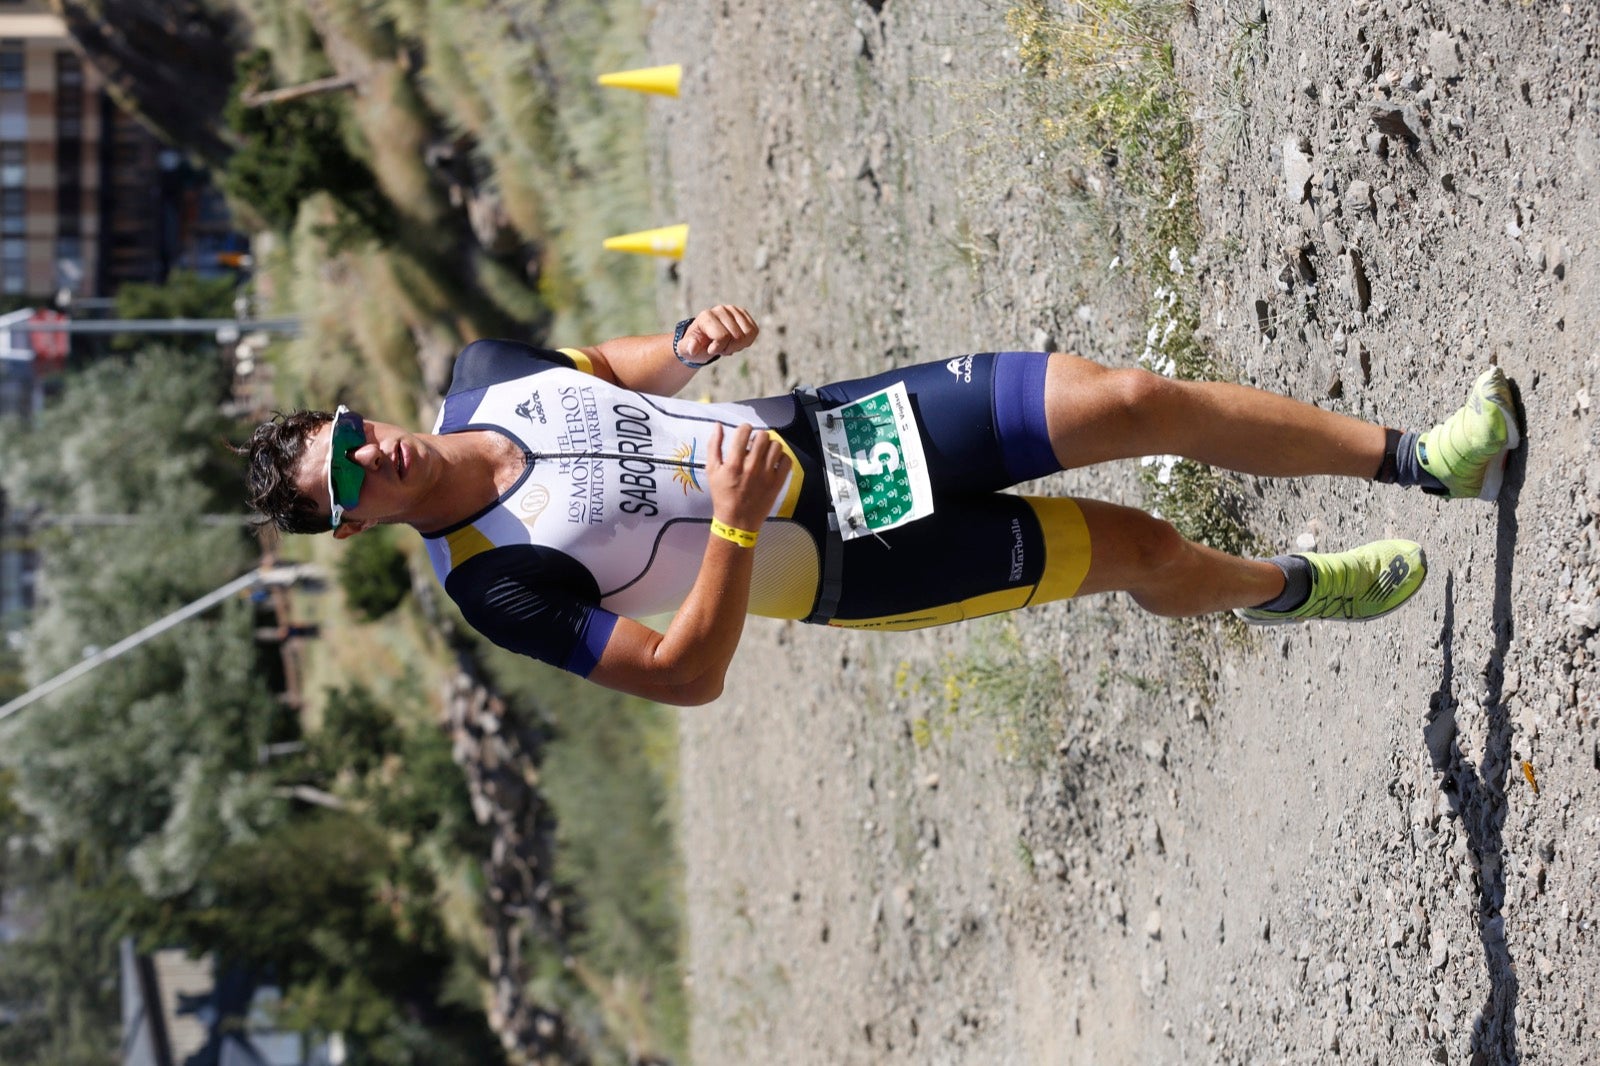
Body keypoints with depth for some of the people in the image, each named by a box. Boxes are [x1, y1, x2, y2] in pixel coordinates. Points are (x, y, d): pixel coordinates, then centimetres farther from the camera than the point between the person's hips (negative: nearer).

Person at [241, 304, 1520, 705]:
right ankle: (1289, 587, 31)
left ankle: (1419, 457, 11)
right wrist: (737, 524, -35)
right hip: (835, 560, -5)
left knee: (1134, 402, -5)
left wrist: (689, 344, -7)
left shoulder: (485, 375, -6)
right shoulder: (499, 585, -23)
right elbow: (688, 672, -23)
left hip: (819, 425, 5)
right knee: (1141, 553, -4)